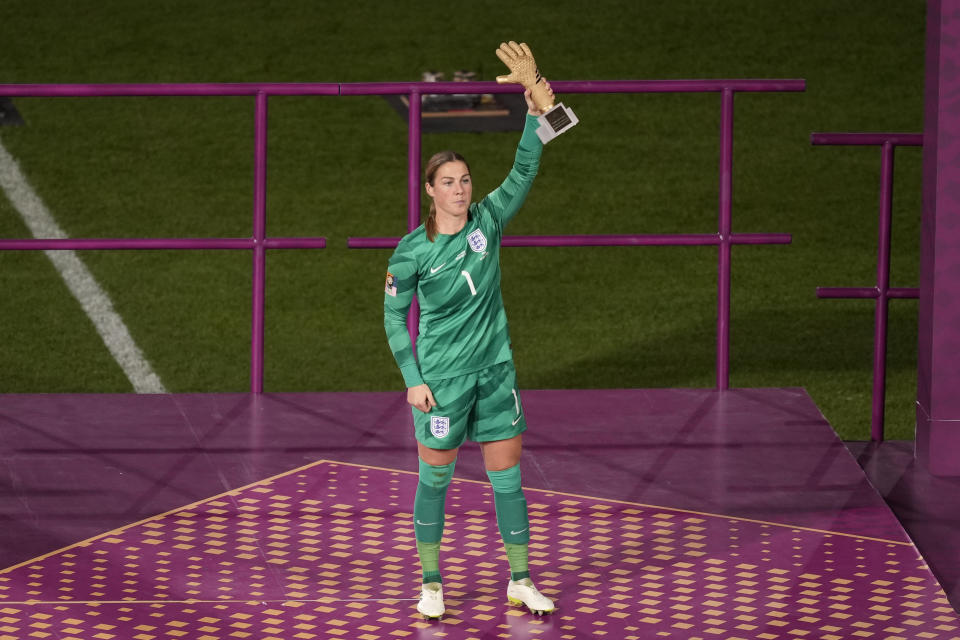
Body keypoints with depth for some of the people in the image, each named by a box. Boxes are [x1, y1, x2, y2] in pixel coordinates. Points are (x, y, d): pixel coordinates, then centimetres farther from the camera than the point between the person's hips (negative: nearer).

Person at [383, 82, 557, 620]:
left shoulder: (488, 221, 0)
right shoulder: (412, 252, -8)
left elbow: (524, 172, -12)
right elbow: (394, 318, -1)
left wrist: (534, 116, -26)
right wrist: (413, 379, -8)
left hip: (495, 372, 3)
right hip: (441, 379, -3)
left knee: (508, 478, 6)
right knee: (435, 480, 5)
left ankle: (521, 581, 15)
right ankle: (431, 584, 18)